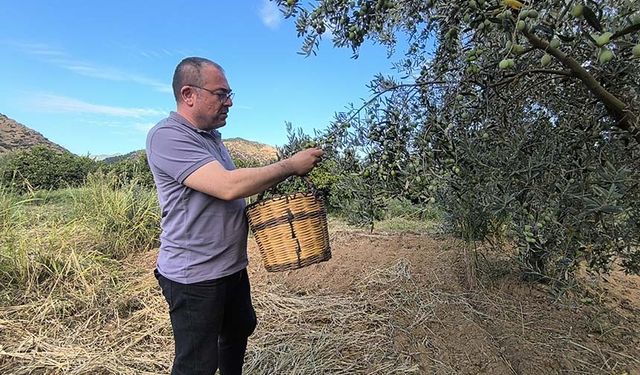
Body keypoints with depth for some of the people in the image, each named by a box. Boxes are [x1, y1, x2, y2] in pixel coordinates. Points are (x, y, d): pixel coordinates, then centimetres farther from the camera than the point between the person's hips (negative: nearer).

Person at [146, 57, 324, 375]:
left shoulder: (211, 135, 10)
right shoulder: (167, 136, -19)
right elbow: (228, 186, -31)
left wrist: (278, 181, 3)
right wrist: (291, 165, -21)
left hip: (232, 267, 9)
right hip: (195, 276, -9)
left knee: (240, 329, 27)